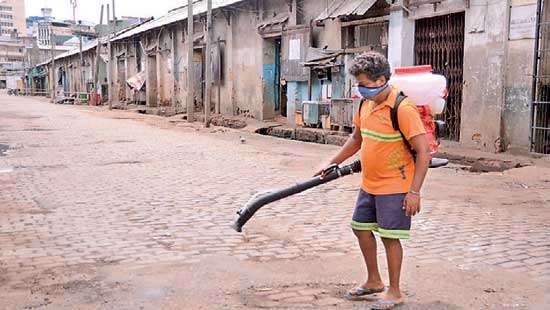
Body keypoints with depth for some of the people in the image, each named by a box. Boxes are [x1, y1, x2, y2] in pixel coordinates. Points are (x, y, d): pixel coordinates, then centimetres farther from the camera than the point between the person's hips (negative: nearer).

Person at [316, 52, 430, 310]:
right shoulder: (366, 104, 4)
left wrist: (414, 192, -23)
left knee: (390, 237, -1)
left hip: (394, 187, -9)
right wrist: (333, 163, 16)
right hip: (369, 185, 9)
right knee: (361, 228, 16)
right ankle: (374, 281, 34)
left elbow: (423, 152, -21)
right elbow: (357, 139, 20)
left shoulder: (403, 109, -21)